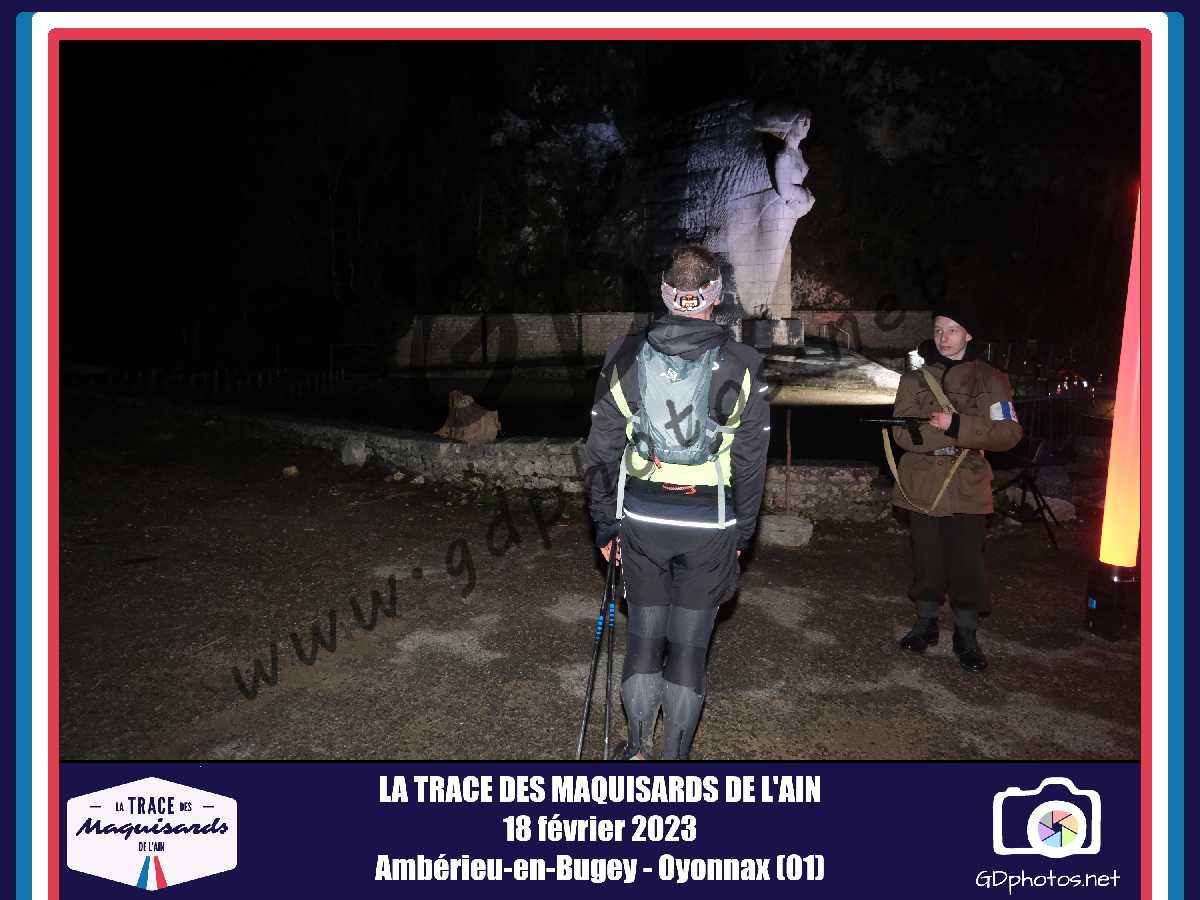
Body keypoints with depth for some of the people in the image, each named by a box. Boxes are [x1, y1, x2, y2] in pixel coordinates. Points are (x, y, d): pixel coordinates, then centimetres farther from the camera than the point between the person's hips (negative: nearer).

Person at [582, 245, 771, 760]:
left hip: (641, 520, 1)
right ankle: (675, 755, 22)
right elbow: (751, 461, -1)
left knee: (644, 637, 14)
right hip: (709, 525, -1)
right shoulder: (740, 366, -5)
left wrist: (605, 521, 9)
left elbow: (601, 451, 1)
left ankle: (637, 750, 26)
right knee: (689, 646, 10)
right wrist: (742, 531, 10)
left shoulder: (625, 357, -1)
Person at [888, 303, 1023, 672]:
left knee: (968, 562, 1)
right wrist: (956, 436, -20)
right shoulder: (914, 379, 4)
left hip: (968, 488, -1)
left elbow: (1009, 432, -9)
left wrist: (957, 426, -23)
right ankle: (926, 623, 28)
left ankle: (967, 635, 18)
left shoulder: (990, 379, 2)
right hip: (923, 486, 1)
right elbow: (903, 433, -8)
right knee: (927, 559, 10)